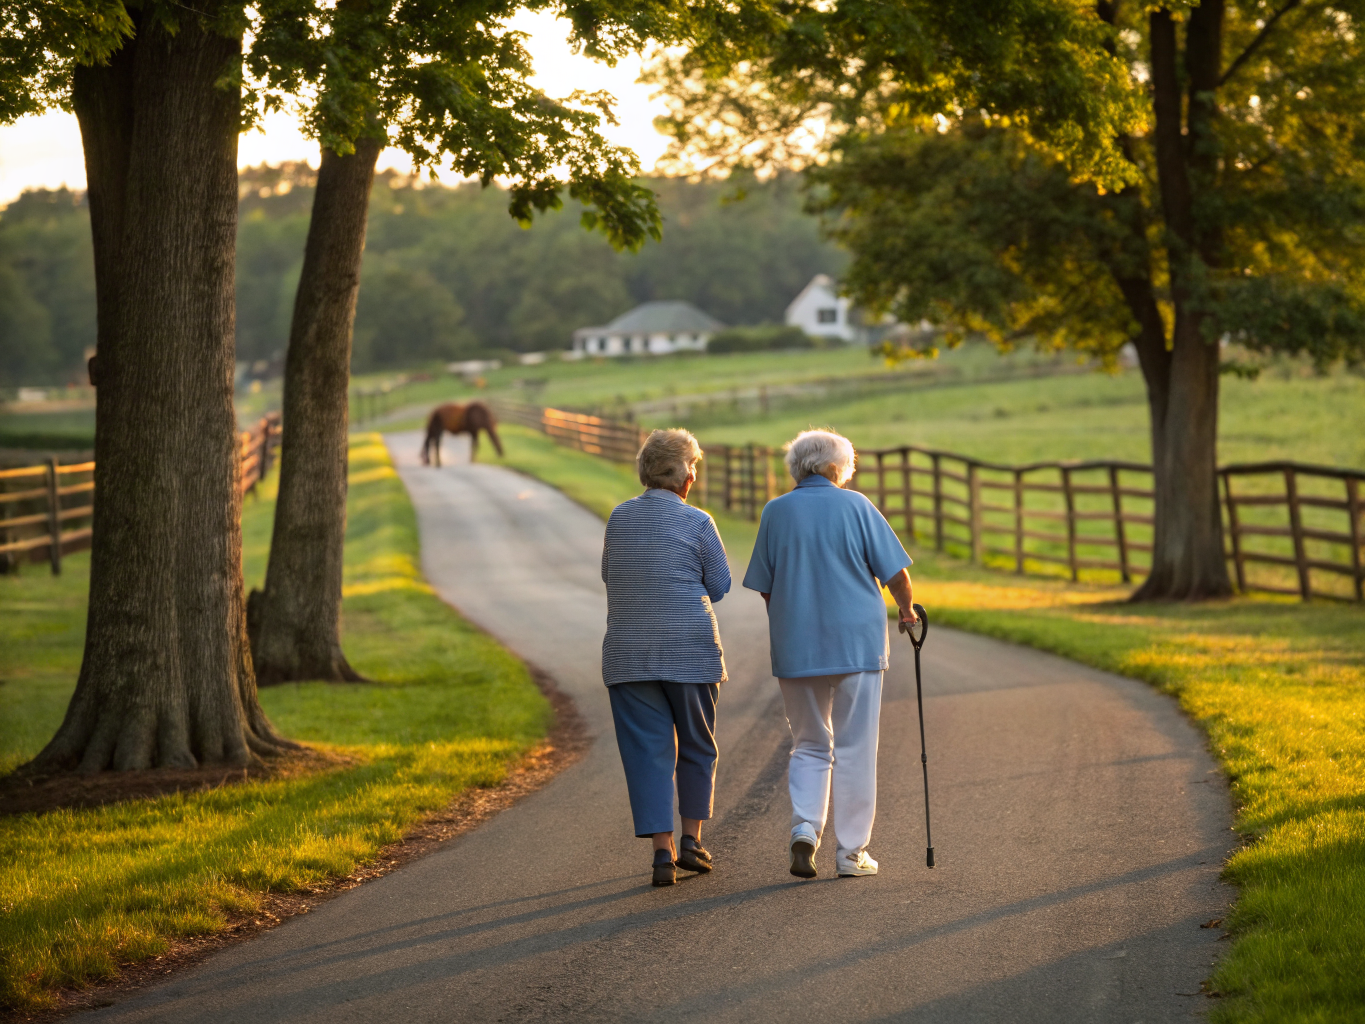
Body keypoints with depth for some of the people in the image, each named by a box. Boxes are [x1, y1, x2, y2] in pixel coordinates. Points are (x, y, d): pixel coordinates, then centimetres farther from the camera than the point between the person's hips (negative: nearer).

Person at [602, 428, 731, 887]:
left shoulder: (619, 518, 4)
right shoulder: (697, 523, -8)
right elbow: (721, 586, -1)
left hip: (628, 654, 2)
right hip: (691, 650, -2)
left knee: (647, 750, 3)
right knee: (697, 746, 16)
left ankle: (663, 852, -4)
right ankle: (691, 840, 16)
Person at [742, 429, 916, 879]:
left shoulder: (776, 512, 3)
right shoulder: (856, 506, -3)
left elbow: (764, 587, 6)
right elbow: (895, 572, -3)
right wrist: (907, 608, 17)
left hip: (796, 650, 2)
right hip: (857, 643, -2)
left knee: (809, 746, 15)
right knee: (854, 749, 6)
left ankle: (804, 827, -7)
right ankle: (852, 851, 7)